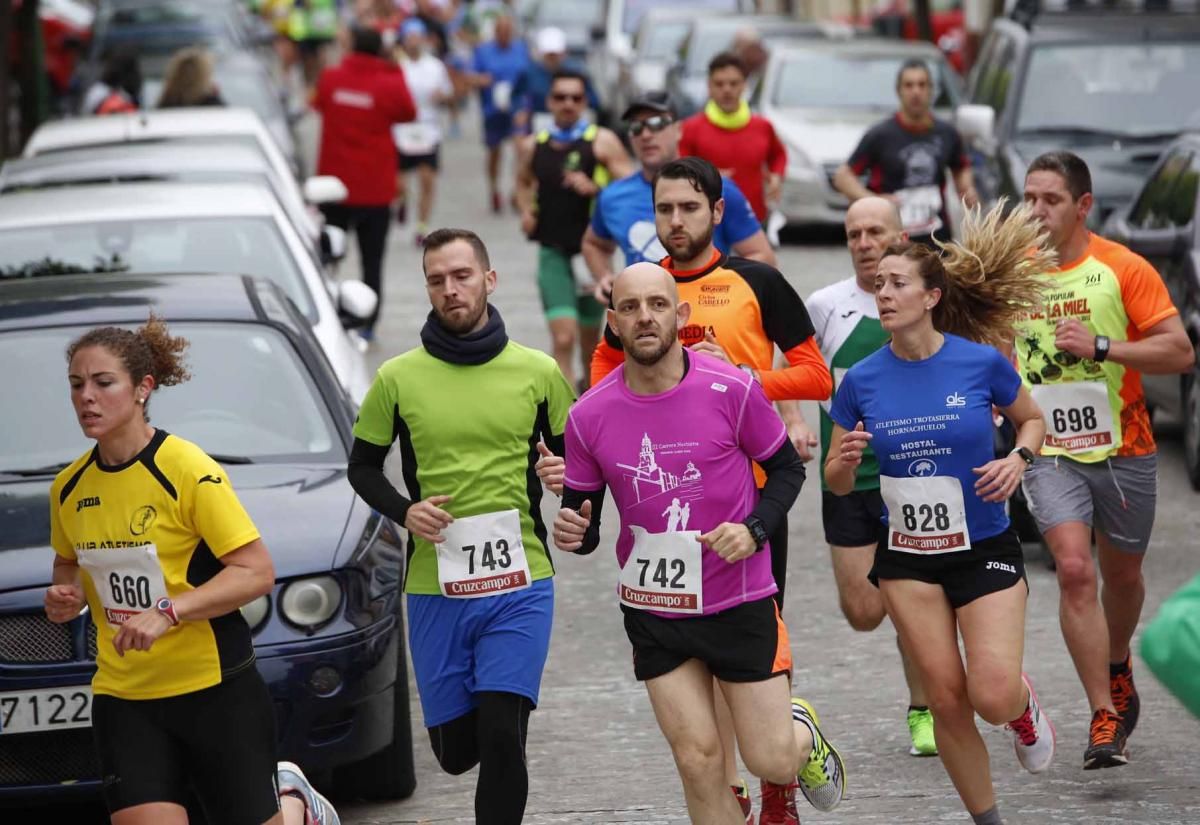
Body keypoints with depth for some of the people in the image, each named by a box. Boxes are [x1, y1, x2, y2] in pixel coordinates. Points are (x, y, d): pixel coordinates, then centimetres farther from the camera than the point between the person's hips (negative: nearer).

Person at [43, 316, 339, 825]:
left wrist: (167, 612, -26)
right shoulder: (69, 488, 4)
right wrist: (66, 596, 0)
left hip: (215, 689, -4)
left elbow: (258, 572, -16)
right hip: (123, 698, 4)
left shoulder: (189, 472, -14)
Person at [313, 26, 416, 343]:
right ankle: (367, 326, 5)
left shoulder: (329, 78, -4)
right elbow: (407, 113, 7)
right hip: (375, 189, -2)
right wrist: (396, 73, 11)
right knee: (372, 261, 8)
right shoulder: (390, 85, -11)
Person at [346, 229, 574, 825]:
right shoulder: (397, 379, 1)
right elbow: (362, 466, 11)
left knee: (500, 738, -14)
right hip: (435, 589, 1)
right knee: (455, 751, 9)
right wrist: (403, 511, -8)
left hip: (519, 581, -1)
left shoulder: (538, 372, 2)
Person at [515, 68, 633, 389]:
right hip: (553, 250, 0)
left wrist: (594, 188, -21)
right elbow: (524, 183, 26)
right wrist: (526, 211, 7)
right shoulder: (532, 146, 5)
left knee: (590, 339, 16)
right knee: (563, 338, -14)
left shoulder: (603, 142, -4)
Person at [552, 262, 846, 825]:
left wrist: (754, 530, -16)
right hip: (653, 610, 2)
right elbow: (582, 516, 4)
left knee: (772, 760, 0)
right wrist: (573, 532, -20)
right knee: (698, 762, 0)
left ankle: (803, 734, 36)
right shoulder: (589, 417, -7)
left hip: (740, 602, -2)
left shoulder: (732, 390, -13)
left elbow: (787, 468, 1)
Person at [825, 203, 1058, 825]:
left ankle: (1025, 707, 22)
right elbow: (836, 483, 4)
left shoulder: (982, 362, -11)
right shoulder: (861, 381, -5)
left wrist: (1018, 459, -13)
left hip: (985, 550, -2)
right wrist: (846, 461, -19)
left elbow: (1031, 420, 8)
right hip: (907, 558, 2)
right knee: (948, 702, 1)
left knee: (993, 696, -15)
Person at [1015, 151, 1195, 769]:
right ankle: (1104, 719, -15)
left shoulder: (1123, 270, -8)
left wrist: (1101, 346, -22)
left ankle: (1116, 667, 48)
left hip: (1123, 449, 0)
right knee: (1074, 570, -17)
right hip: (1048, 451, 0)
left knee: (1122, 575, 15)